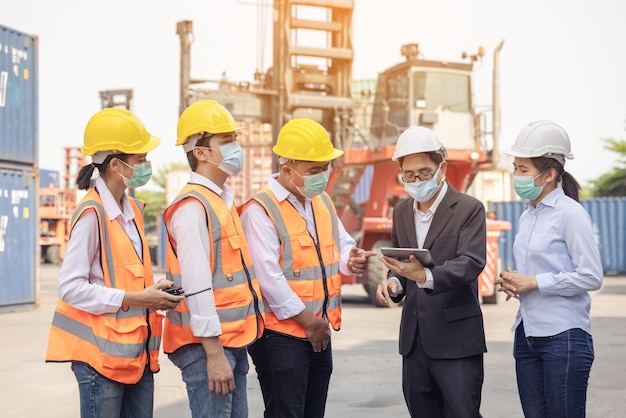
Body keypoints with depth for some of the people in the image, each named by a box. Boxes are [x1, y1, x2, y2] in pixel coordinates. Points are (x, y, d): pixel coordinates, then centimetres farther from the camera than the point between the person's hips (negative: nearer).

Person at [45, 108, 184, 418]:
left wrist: (154, 291, 0)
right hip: (102, 351, -8)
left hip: (137, 350, 8)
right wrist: (136, 299, -18)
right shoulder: (92, 214, -15)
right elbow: (70, 288, -19)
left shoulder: (133, 209, 11)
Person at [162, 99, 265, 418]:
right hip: (208, 344, -9)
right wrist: (214, 354, -22)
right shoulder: (192, 207, -15)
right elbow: (196, 287, -21)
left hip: (233, 340, 9)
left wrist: (233, 347, 16)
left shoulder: (224, 200, 13)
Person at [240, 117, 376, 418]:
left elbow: (341, 245, 18)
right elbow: (267, 275, -21)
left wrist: (350, 261, -8)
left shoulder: (322, 201, 10)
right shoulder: (260, 210, -15)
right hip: (280, 335, -8)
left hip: (319, 331, 8)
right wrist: (307, 320, -15)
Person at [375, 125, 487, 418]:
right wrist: (393, 281, -4)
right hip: (414, 339, 6)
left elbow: (472, 262, -19)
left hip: (456, 340, -6)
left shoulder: (469, 209, -6)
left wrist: (425, 276, -35)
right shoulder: (402, 212, 12)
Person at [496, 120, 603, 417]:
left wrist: (534, 282, -14)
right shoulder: (526, 217, 13)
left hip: (564, 337, -8)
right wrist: (513, 283, 2)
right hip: (528, 334, 8)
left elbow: (592, 277, -15)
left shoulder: (570, 213, -10)